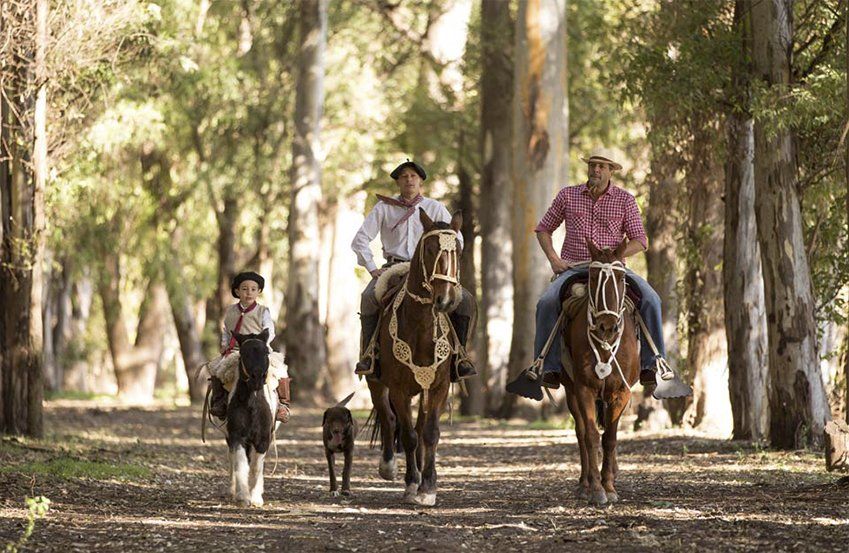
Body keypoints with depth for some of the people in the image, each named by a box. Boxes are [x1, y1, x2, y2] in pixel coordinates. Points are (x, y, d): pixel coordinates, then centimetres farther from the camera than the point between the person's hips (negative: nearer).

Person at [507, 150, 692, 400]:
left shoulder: (625, 200, 5)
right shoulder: (568, 196, 8)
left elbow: (640, 241, 2)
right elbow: (543, 229, 16)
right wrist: (554, 259, 0)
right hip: (573, 268, 0)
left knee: (650, 300, -24)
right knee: (547, 302, -28)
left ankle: (654, 365, -19)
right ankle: (546, 368, -21)